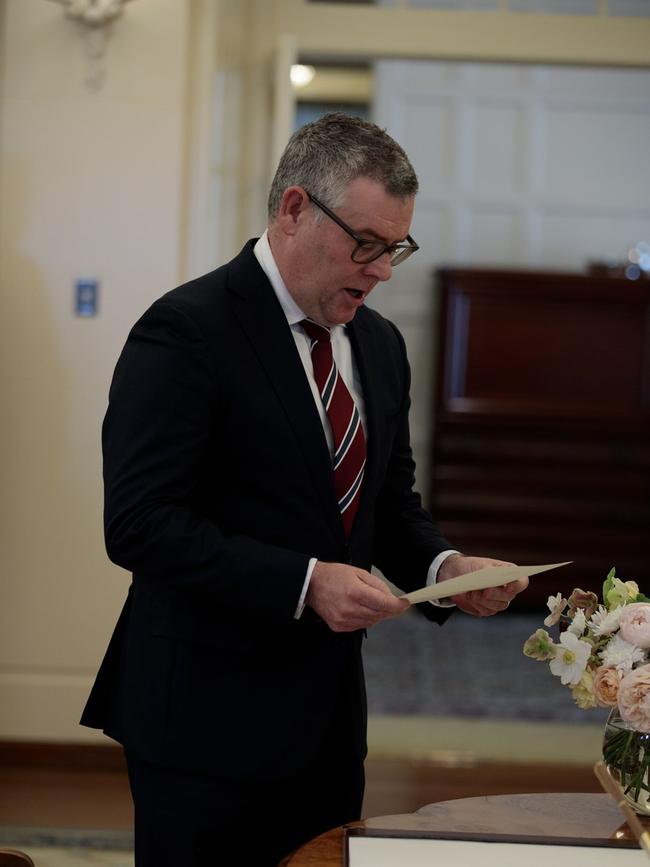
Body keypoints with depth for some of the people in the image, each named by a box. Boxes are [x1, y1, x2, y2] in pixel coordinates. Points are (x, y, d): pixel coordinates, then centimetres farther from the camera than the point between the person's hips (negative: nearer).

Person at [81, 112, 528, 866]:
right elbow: (140, 524, -21)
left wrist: (444, 568, -3)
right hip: (209, 719, -7)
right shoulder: (186, 331, -14)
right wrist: (306, 583, -25)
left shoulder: (379, 344, 11)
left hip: (328, 713, 7)